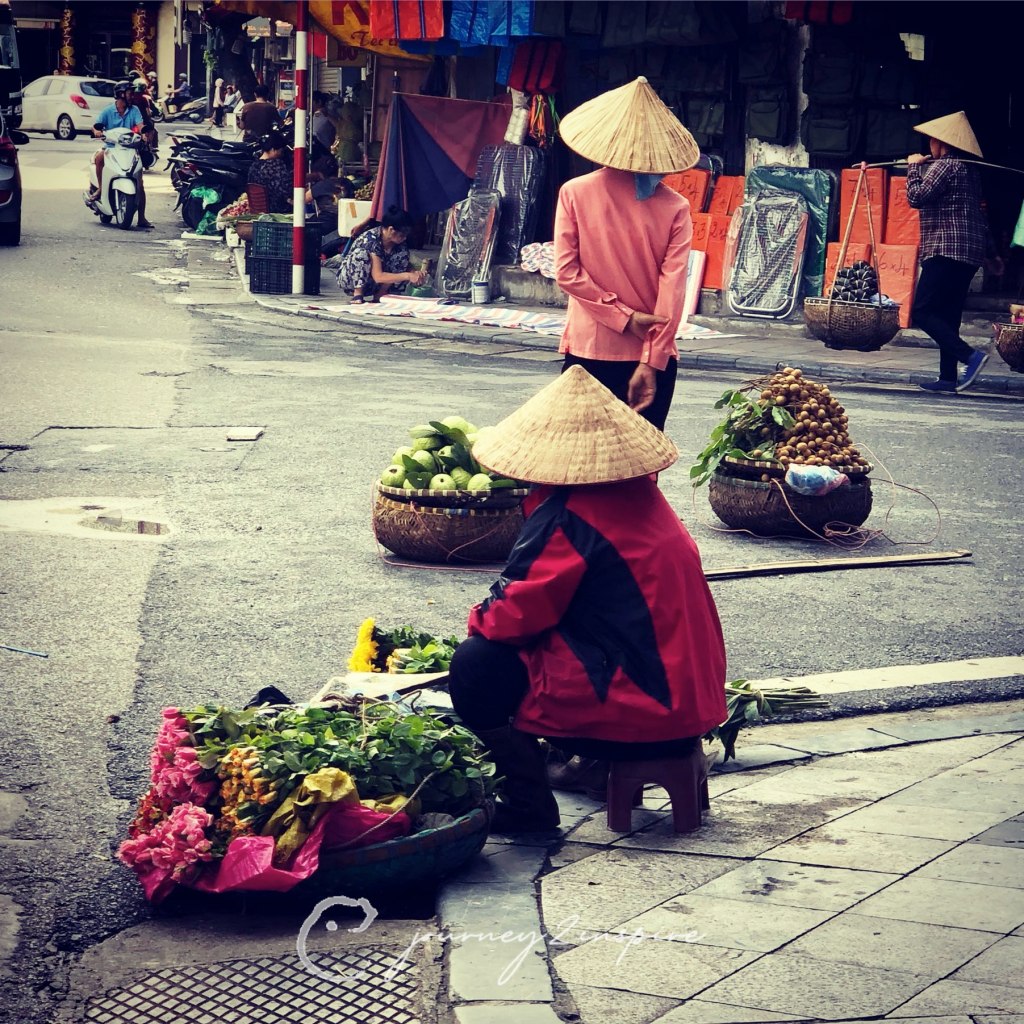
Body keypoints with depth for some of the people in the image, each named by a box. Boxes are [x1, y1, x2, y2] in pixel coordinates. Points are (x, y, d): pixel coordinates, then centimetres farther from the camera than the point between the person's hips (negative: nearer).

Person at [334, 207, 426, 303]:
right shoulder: (370, 239, -29)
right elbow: (378, 276, -35)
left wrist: (414, 274, -26)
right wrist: (407, 276, -39)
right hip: (350, 281, -6)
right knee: (361, 253, -34)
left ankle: (380, 294, -12)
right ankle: (358, 295, -24)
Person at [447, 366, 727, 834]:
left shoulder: (568, 516, -17)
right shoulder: (639, 495, 10)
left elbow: (515, 614, -17)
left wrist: (481, 618, 6)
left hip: (638, 711, -9)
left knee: (475, 666, -6)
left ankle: (530, 804, 0)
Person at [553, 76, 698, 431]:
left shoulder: (574, 193, -3)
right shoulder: (674, 207, -3)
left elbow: (567, 271, -8)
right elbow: (672, 288, -9)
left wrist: (624, 318, -7)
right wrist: (651, 362, -11)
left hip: (588, 349, 0)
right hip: (652, 355, 0)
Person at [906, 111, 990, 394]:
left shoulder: (943, 166, -9)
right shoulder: (969, 169, 20)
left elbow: (916, 198, -13)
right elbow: (980, 213, 23)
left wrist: (913, 167, 1)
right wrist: (990, 251, 26)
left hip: (947, 249, -10)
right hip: (970, 252, 10)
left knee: (922, 312, -11)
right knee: (947, 316, 11)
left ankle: (971, 355, -23)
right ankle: (948, 378, 8)